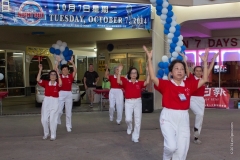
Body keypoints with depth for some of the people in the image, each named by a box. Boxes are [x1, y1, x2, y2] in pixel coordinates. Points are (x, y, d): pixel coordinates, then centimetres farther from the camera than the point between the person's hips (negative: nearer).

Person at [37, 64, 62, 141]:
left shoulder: (57, 84, 0)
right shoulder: (46, 83, 5)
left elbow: (60, 84, -23)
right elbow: (38, 80, -7)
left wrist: (58, 73, -19)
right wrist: (40, 70, -10)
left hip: (55, 102, -2)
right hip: (46, 102, 2)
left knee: (53, 119, -2)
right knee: (44, 119, 3)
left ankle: (53, 135, 12)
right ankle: (46, 133, 24)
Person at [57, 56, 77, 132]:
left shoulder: (70, 76, 3)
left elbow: (75, 71, -7)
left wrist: (72, 62, -13)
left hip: (69, 94, 2)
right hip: (61, 94, -2)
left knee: (68, 111, 7)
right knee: (59, 111, -8)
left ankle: (68, 126, 17)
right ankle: (57, 120, 23)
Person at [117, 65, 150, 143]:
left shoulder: (140, 83, 3)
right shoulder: (126, 82, 1)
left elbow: (147, 82, -12)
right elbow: (118, 81, -14)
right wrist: (119, 71, -19)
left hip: (138, 102, 2)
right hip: (128, 102, -1)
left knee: (138, 120, 3)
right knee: (128, 119, -13)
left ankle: (135, 137, 15)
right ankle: (129, 127, 25)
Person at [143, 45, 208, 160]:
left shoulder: (189, 84, 6)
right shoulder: (166, 84, -4)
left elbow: (204, 79, 11)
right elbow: (153, 78, -17)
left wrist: (205, 62, 6)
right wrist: (149, 59, -21)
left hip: (183, 118, 4)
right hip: (168, 117, -4)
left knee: (182, 149, 6)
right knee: (171, 146, -19)